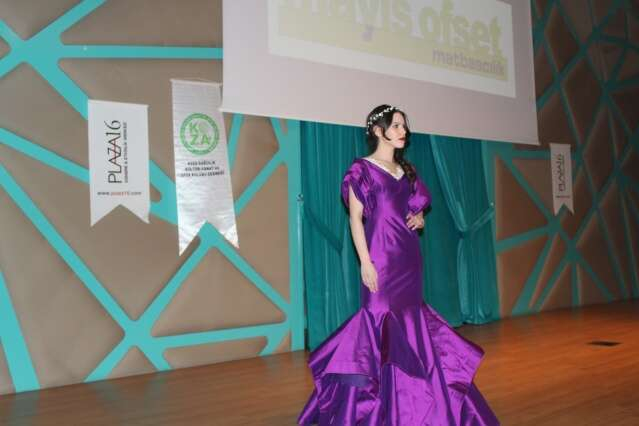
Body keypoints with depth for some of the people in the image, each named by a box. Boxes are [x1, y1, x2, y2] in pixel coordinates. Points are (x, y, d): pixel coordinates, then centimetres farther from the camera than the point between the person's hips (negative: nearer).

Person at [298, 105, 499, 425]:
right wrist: (365, 262, -17)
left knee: (409, 320, 9)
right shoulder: (363, 169, -4)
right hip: (382, 256, -7)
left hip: (409, 256, 7)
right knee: (382, 318, -5)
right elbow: (356, 218, -9)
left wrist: (420, 219, 0)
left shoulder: (406, 170, 15)